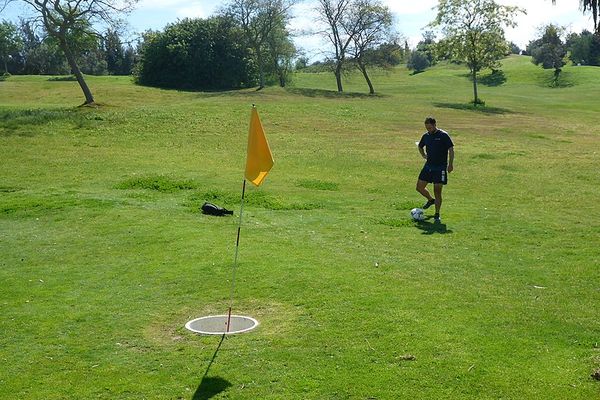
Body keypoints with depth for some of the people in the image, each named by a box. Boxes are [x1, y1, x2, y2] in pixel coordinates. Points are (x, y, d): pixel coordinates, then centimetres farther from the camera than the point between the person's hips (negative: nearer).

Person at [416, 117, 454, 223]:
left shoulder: (443, 135, -9)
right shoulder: (426, 136, 7)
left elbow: (451, 149, -9)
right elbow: (420, 147, 27)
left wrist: (450, 164, -15)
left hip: (440, 168, -6)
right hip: (428, 166, 6)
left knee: (437, 191, -6)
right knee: (419, 187, 5)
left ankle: (437, 215, 5)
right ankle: (430, 200, 35)